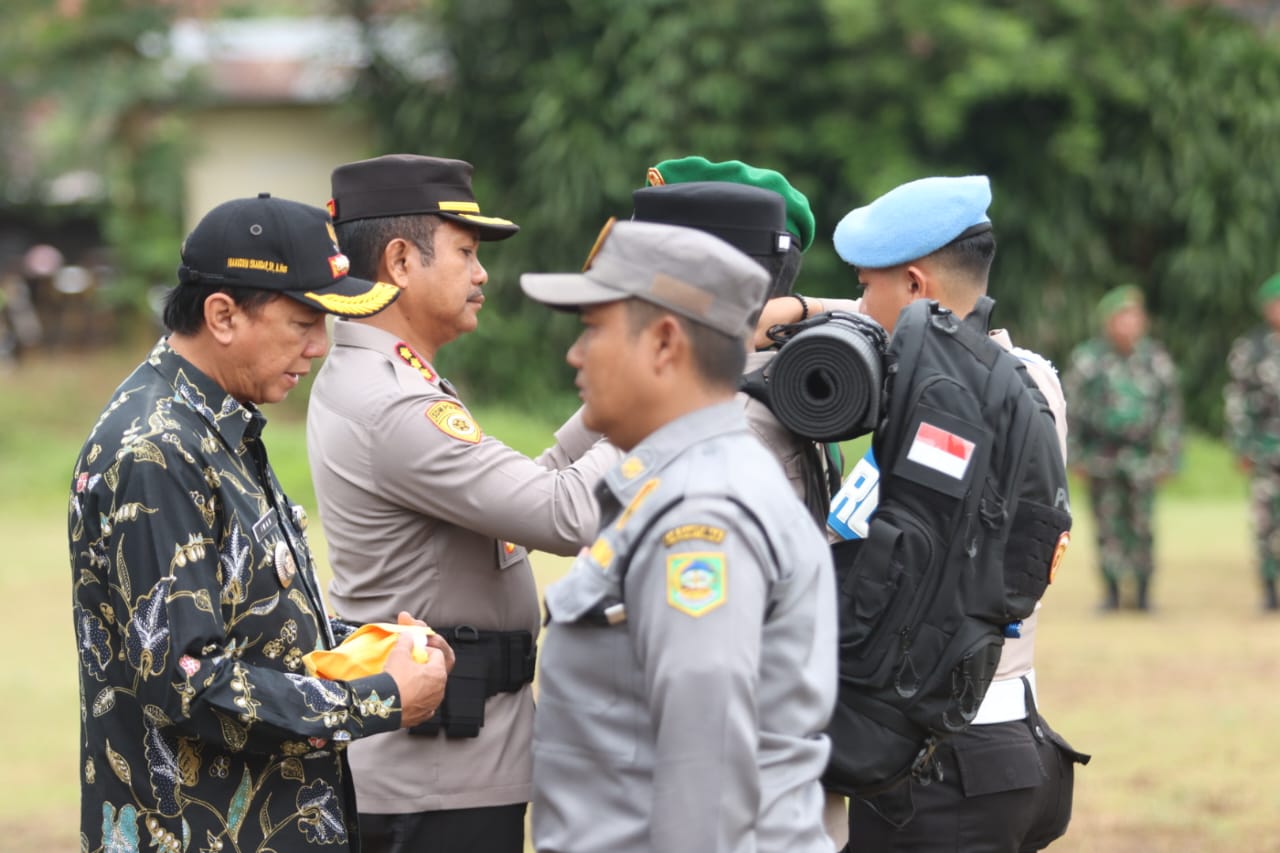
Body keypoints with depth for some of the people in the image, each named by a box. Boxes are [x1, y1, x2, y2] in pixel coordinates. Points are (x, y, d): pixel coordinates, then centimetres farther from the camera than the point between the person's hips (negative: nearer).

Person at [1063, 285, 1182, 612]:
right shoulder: (1088, 358, -3)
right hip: (1101, 457, 0)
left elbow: (1171, 411, 8)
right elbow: (1071, 409, 4)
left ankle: (1144, 593, 10)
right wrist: (1075, 454, 4)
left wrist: (1168, 458, 6)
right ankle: (1112, 593, 9)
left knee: (1141, 525, -1)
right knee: (1108, 526, 1)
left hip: (1140, 456, 1)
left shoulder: (1156, 360, 1)